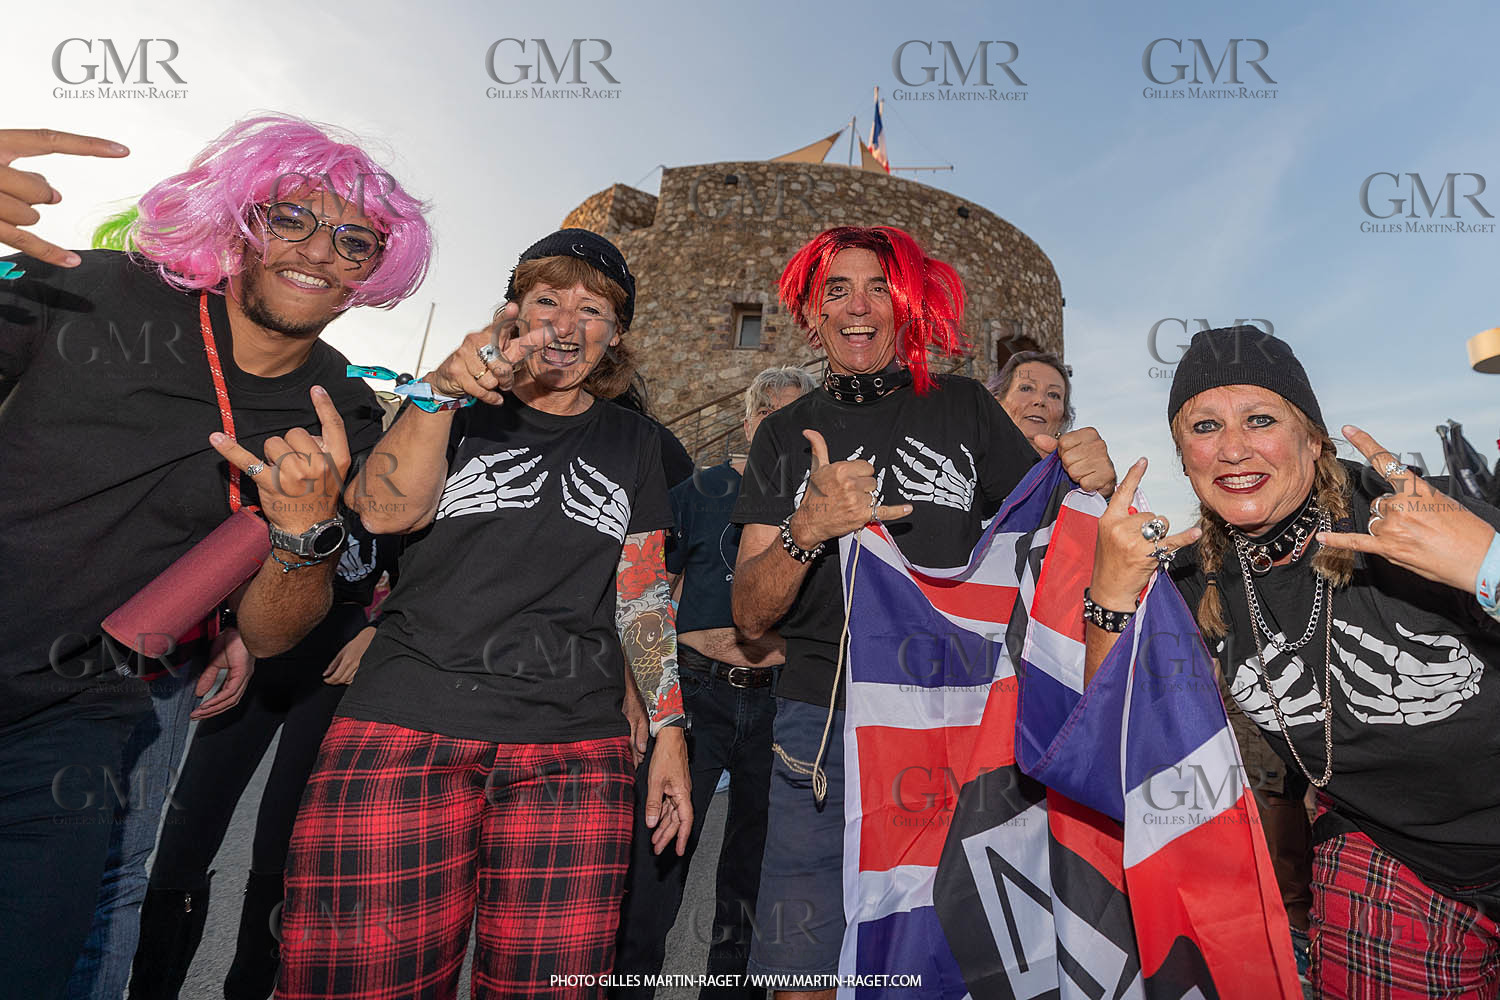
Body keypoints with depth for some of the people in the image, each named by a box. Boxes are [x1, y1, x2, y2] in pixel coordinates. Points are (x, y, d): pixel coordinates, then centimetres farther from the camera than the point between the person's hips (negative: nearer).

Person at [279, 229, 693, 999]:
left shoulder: (631, 444, 14)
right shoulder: (458, 408, 11)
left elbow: (645, 596, 12)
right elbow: (385, 511, -7)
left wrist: (669, 731, 8)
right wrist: (445, 390, -19)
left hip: (574, 753, 2)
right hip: (406, 735, -1)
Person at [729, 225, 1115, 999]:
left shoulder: (965, 407, 7)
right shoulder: (786, 436, 8)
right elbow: (750, 615, 0)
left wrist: (1086, 486, -12)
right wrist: (808, 528, -18)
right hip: (824, 728, 1)